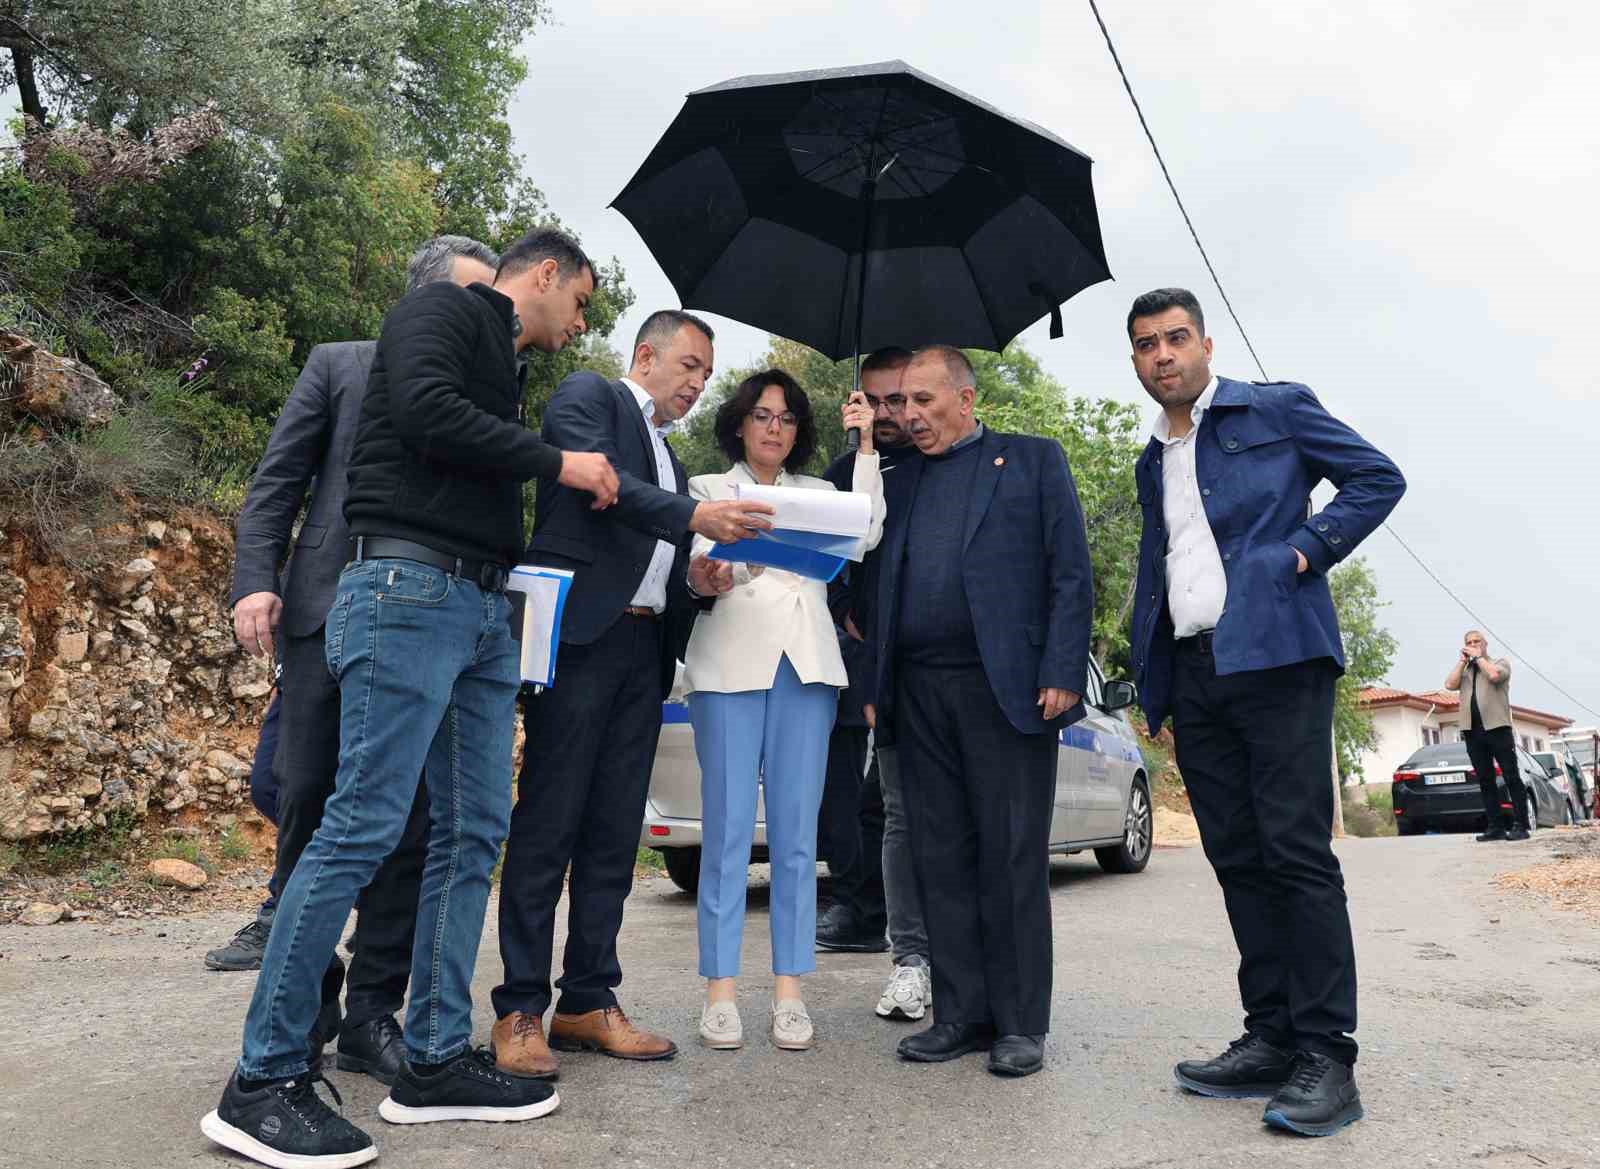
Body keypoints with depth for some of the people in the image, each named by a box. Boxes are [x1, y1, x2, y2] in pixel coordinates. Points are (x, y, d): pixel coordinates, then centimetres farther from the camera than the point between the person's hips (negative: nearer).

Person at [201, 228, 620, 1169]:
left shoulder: (505, 367, 28)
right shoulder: (442, 309, 3)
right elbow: (426, 414, -16)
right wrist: (558, 462, -8)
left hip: (486, 610, 9)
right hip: (411, 588, -9)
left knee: (475, 832, 5)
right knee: (365, 826, -11)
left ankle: (437, 1061, 12)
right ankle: (262, 1082, -2)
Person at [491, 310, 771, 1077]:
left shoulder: (668, 457, 27)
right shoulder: (588, 396, 6)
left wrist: (695, 577, 4)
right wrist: (694, 516, -20)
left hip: (643, 648, 8)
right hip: (581, 636, -8)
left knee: (614, 835, 7)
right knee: (547, 826, -5)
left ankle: (588, 1001, 15)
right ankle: (519, 1011, 3)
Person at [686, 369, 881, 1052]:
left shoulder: (817, 494, 21)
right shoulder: (709, 489, 15)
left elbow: (866, 534, 3)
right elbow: (702, 568, 1)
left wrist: (865, 446, 4)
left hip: (806, 665, 2)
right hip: (731, 663, -2)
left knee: (796, 833, 1)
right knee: (729, 829, -5)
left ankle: (789, 989, 7)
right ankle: (721, 990, 2)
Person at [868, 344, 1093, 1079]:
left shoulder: (1033, 461, 8)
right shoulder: (901, 481, 20)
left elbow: (1071, 576, 0)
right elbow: (881, 587, 16)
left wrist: (1061, 674, -11)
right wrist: (875, 686, 6)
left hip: (1005, 688, -4)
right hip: (919, 693, 5)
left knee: (1012, 858, 0)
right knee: (942, 858, 7)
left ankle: (1020, 1024, 10)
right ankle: (961, 1014, 17)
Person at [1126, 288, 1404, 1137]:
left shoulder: (1277, 410, 6)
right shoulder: (1152, 462, 22)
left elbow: (1378, 478, 3)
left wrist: (1305, 549, -10)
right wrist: (1153, 689, 15)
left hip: (1275, 655, -6)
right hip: (1191, 676, 6)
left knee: (1296, 854, -8)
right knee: (1237, 860, 7)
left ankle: (1326, 1055, -1)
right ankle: (1270, 1037, 15)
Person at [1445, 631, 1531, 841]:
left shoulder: (1500, 662, 10)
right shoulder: (1463, 670, 22)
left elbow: (1494, 675, -13)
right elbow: (1450, 684, 2)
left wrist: (1478, 656, -1)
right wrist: (1463, 660, 5)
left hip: (1497, 727, -4)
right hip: (1472, 731, 4)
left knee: (1511, 777, -6)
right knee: (1485, 780, 2)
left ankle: (1521, 825, -6)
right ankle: (1495, 826, 3)